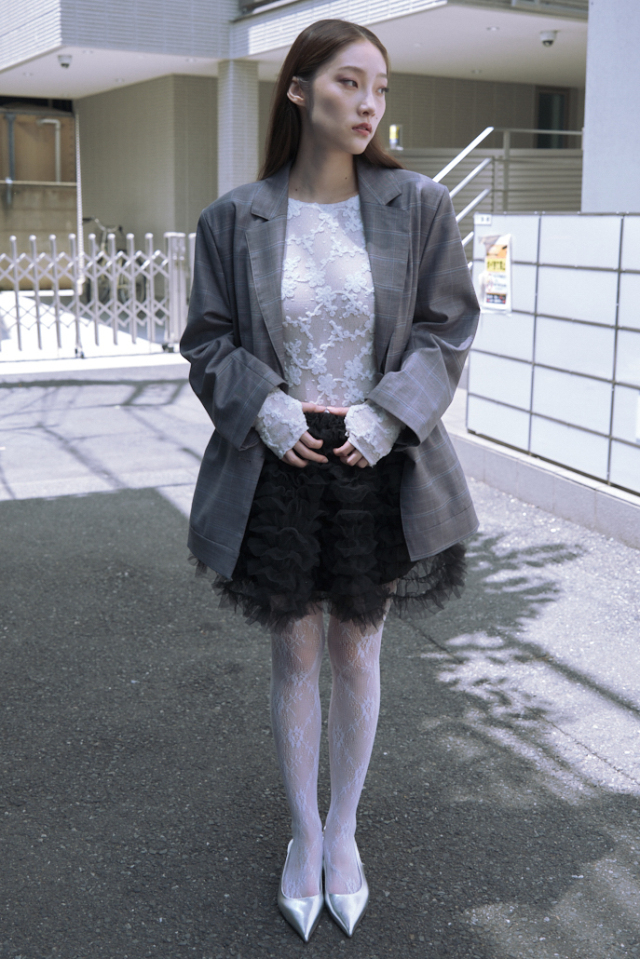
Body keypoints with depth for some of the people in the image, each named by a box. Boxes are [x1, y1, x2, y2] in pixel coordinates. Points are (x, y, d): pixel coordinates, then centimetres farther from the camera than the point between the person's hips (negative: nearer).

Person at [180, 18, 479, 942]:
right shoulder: (234, 219, -4)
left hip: (377, 468, 0)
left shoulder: (419, 206, -4)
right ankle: (304, 835, 34)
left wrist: (385, 415, -14)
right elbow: (209, 342, 2)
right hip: (276, 466, 0)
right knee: (294, 657, 12)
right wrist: (265, 405, -15)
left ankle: (345, 830, 36)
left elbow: (447, 330, -1)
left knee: (357, 654, 14)